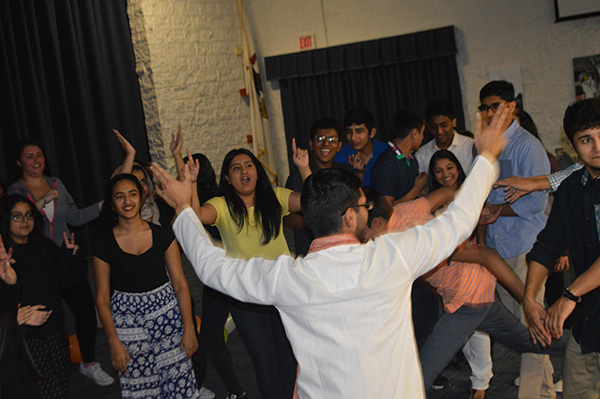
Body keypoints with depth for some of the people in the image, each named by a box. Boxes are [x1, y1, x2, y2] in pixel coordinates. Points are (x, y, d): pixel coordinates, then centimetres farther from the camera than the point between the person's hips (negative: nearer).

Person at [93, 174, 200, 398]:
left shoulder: (163, 236, 0)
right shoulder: (104, 247, -2)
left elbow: (180, 284, 1)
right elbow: (102, 299, 1)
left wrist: (189, 328, -3)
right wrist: (114, 342, -4)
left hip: (167, 315, 1)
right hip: (127, 322, -1)